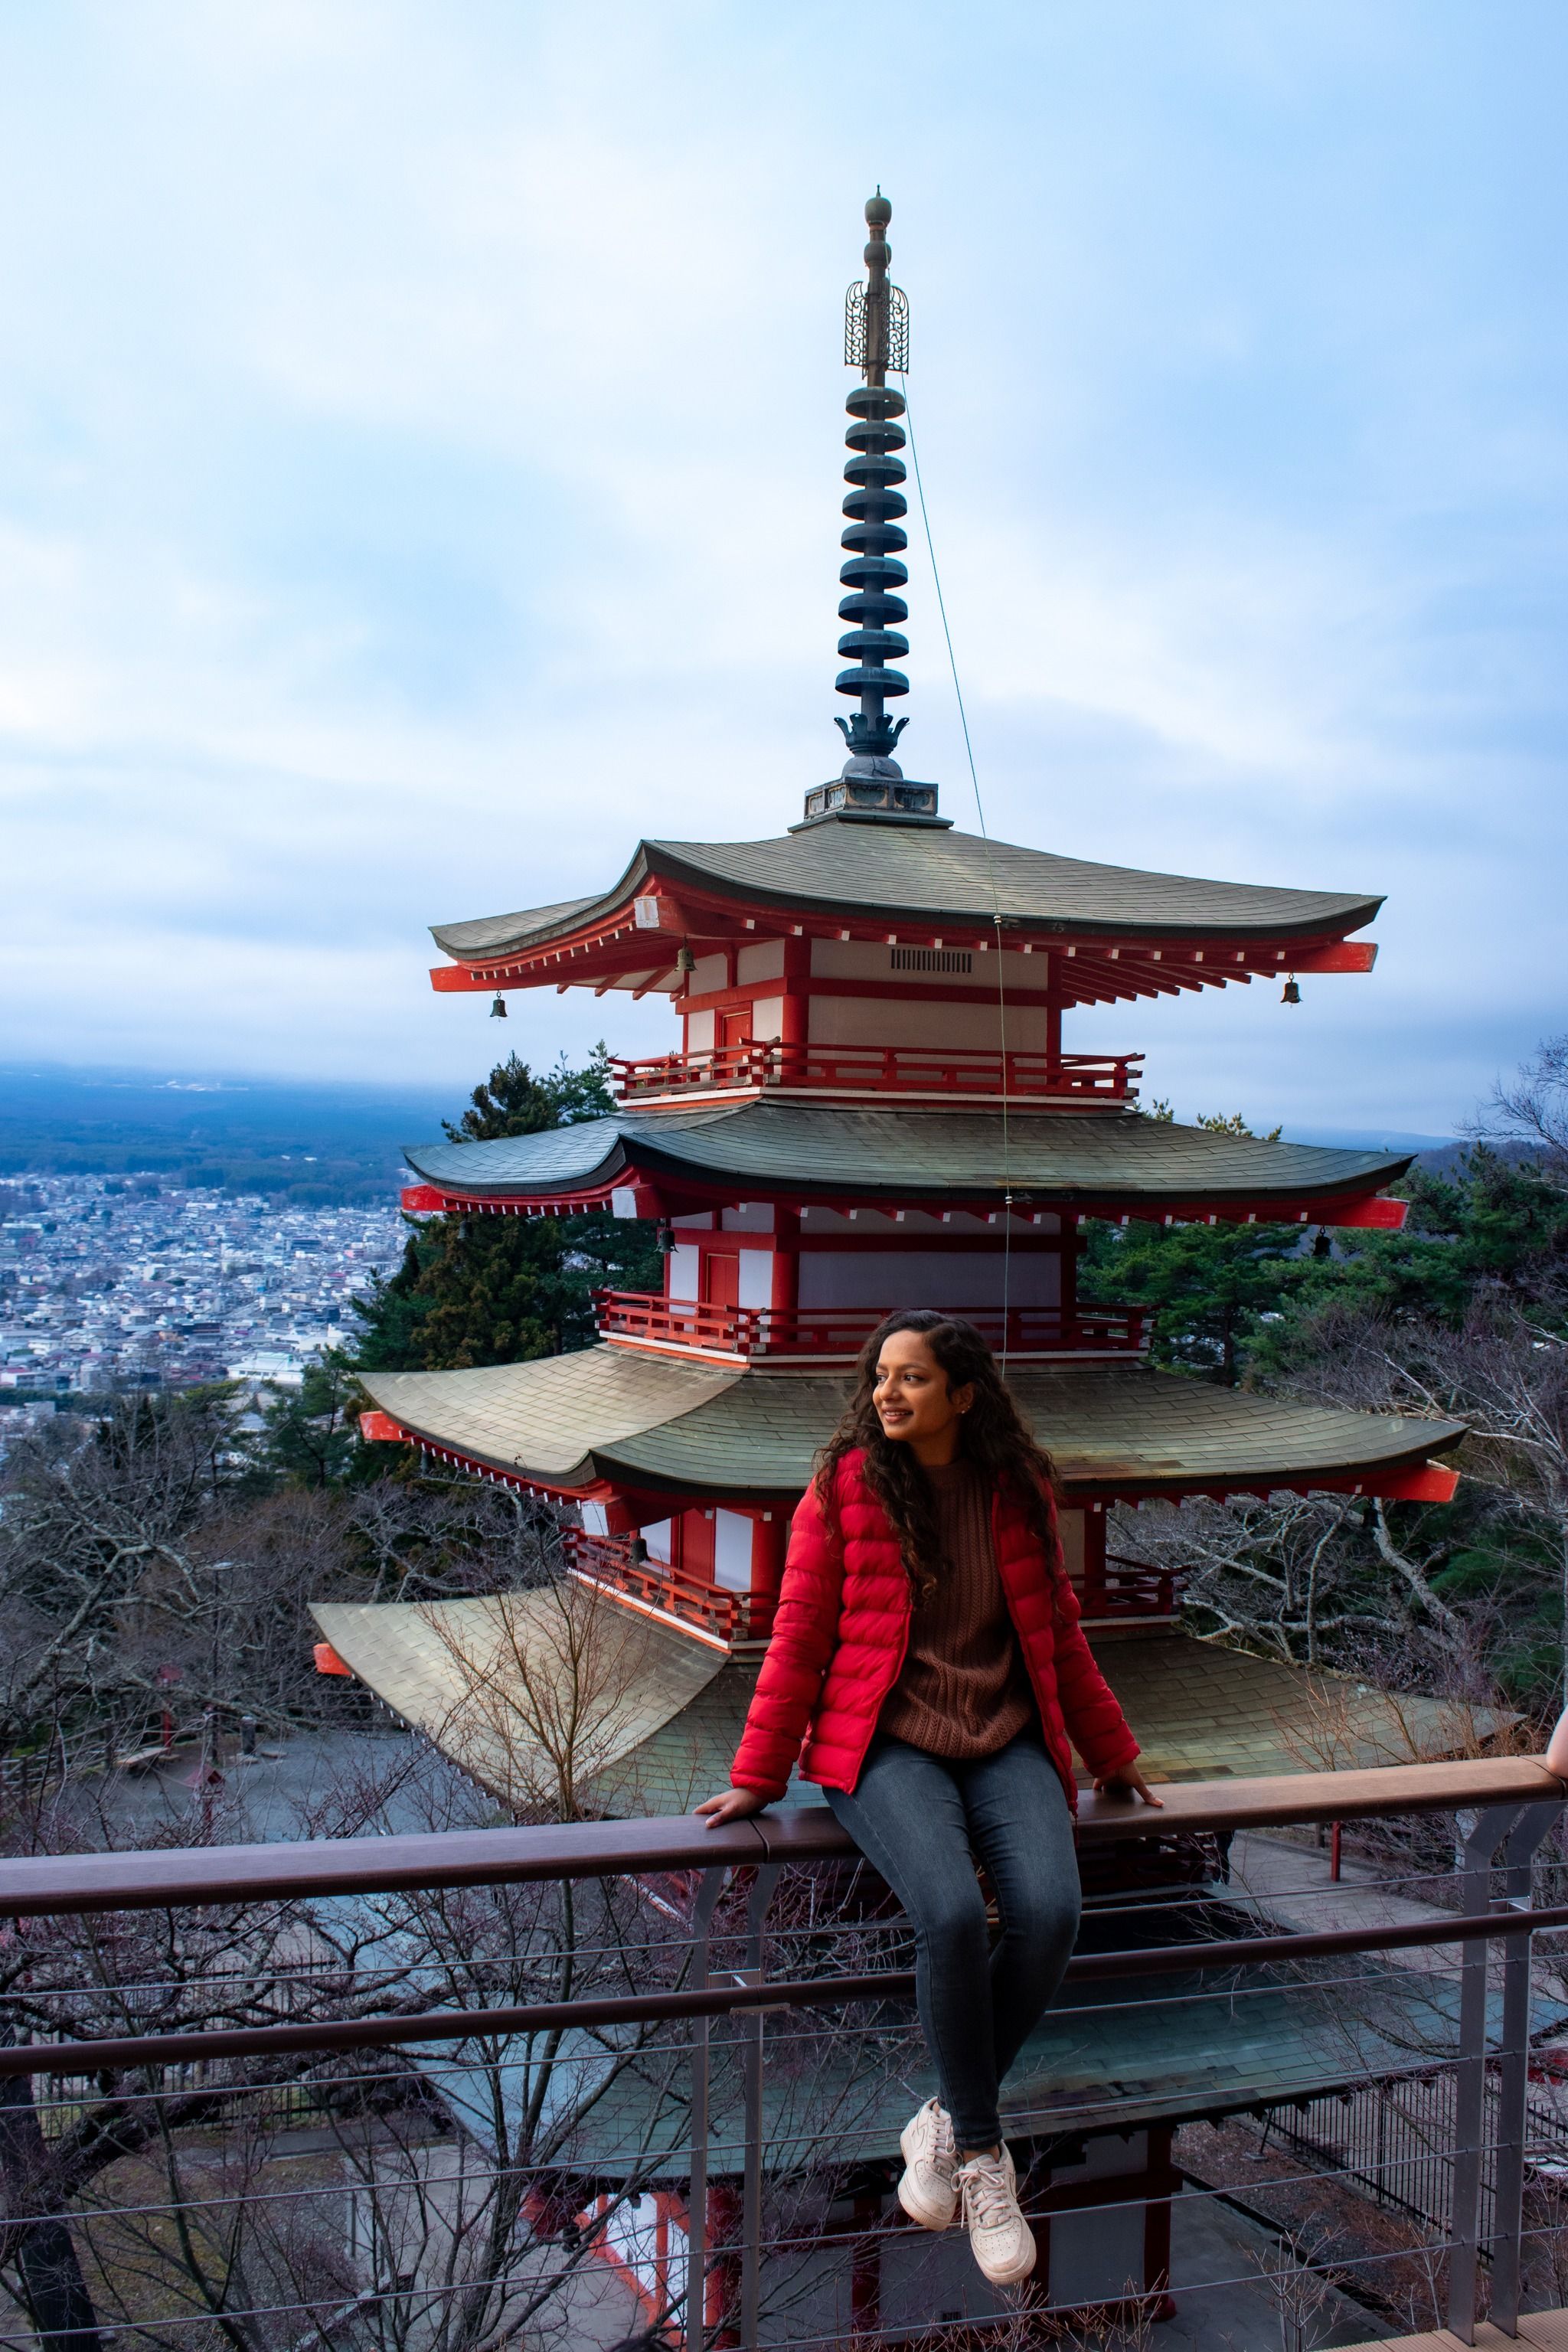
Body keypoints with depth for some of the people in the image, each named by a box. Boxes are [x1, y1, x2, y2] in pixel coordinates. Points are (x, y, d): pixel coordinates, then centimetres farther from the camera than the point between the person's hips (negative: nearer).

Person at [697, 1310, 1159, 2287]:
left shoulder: (1020, 1492, 6)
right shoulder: (842, 1490, -2)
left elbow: (1058, 1633, 17)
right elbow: (799, 1641, 1)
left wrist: (1112, 1752, 23)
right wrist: (757, 1778, 0)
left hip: (1006, 1743, 3)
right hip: (887, 1743, -3)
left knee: (1050, 1911, -24)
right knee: (954, 1915, -29)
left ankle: (947, 2118, -1)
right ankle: (984, 2152, -5)